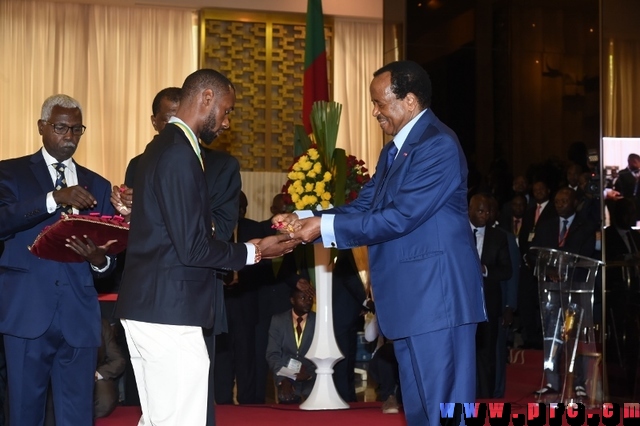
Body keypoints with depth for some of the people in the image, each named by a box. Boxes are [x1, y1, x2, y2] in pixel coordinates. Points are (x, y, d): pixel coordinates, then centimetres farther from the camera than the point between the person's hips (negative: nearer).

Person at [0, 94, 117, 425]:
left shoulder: (97, 185, 15)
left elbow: (110, 255, 11)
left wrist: (99, 259, -13)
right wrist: (54, 198, -24)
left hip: (79, 317, 2)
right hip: (28, 312, -2)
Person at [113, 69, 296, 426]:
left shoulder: (163, 148, 15)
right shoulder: (179, 155, -16)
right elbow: (193, 248, -19)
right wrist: (255, 252, -8)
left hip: (147, 305, 11)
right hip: (169, 312, -11)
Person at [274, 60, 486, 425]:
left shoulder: (437, 145, -15)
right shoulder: (394, 151, 17)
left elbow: (400, 217, -21)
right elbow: (364, 206, 13)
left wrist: (326, 227, -18)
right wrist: (305, 218, -2)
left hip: (437, 296, -10)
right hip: (410, 298, 10)